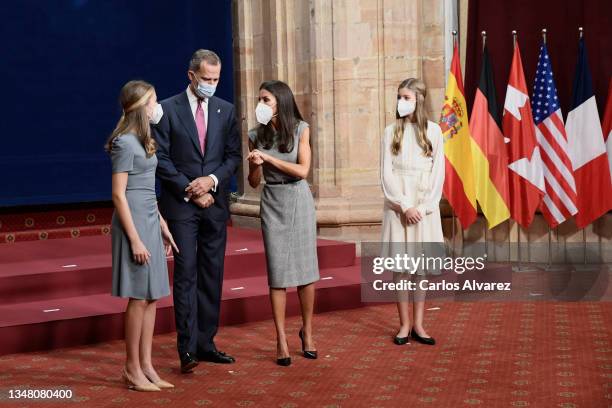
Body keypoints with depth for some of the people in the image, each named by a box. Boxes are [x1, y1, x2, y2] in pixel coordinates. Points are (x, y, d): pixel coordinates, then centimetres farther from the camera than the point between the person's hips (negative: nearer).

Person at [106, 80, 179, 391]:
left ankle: (146, 366, 15)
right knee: (139, 297, -4)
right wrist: (135, 239, -18)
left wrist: (162, 225, 19)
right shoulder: (125, 143, -13)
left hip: (150, 222, 9)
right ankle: (132, 369, 6)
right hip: (134, 224, -9)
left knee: (151, 297, 9)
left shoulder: (142, 141, 14)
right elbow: (119, 194, -15)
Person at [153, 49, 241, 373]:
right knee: (186, 275, -7)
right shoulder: (168, 109, -3)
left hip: (215, 203, 4)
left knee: (212, 276, 7)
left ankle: (205, 343, 15)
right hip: (181, 204, -4)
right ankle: (187, 348, -6)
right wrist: (192, 191, -11)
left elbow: (233, 155, 8)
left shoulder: (225, 110, 9)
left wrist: (212, 180, -10)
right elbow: (161, 159, -6)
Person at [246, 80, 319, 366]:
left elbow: (303, 170, -11)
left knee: (305, 269, 1)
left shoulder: (300, 129, -3)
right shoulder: (257, 135, 3)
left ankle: (307, 331, 18)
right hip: (272, 203, 1)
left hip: (298, 200, -1)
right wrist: (255, 164, -15)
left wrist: (268, 158, -14)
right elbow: (254, 182, 5)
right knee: (277, 272, -2)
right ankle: (281, 340, 3)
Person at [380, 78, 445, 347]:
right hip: (398, 205, 0)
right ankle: (404, 324, 7)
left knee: (420, 265, 4)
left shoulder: (433, 131, 3)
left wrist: (424, 207, -9)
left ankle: (418, 324, 11)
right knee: (399, 265, 0)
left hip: (424, 206, 0)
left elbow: (438, 172, 1)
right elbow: (387, 174, -1)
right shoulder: (391, 132, 3)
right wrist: (405, 206, -10)